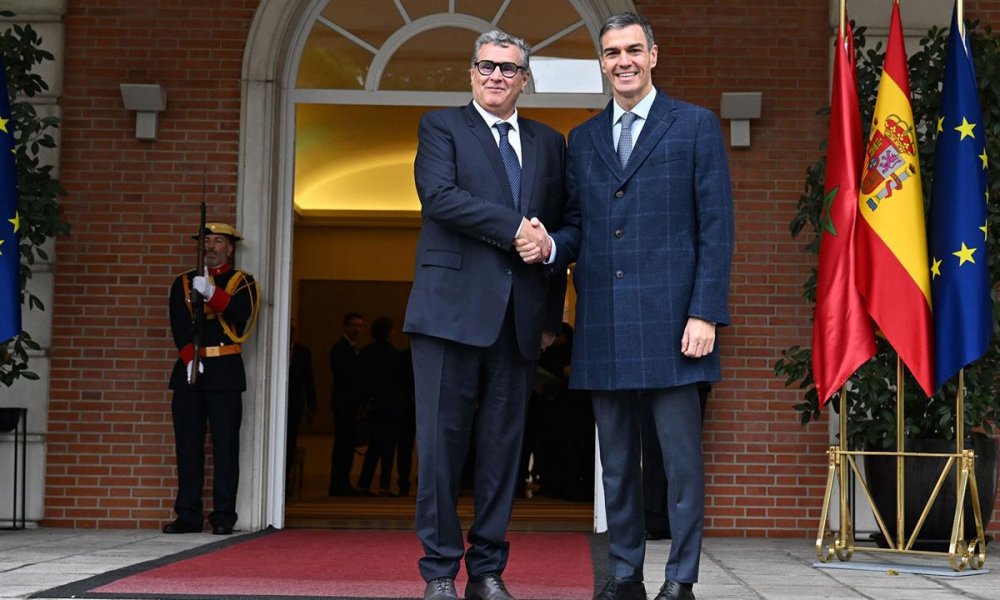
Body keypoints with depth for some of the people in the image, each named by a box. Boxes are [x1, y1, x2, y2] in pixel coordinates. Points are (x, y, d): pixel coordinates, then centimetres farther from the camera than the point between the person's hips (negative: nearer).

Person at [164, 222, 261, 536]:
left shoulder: (243, 283, 8)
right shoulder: (183, 283, 15)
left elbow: (241, 313, -13)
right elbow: (179, 325, 2)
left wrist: (210, 292, -26)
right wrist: (189, 359, -13)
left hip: (225, 374, -3)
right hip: (188, 370, 3)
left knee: (225, 446, -5)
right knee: (187, 445, 3)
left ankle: (223, 516, -2)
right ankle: (188, 514, 7)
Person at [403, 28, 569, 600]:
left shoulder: (550, 143, 19)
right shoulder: (441, 126, 7)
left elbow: (560, 226, 17)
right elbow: (440, 197, -9)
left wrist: (552, 312, 7)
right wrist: (517, 228, -13)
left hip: (519, 316, 4)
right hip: (452, 309, -3)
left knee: (504, 445, 4)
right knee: (443, 440, -4)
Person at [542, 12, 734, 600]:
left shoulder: (696, 125, 3)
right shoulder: (583, 139, 17)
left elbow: (716, 226, -2)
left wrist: (706, 313, -10)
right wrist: (551, 244, -7)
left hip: (670, 320, -4)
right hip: (604, 324, 5)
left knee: (682, 457, -2)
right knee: (618, 460, 10)